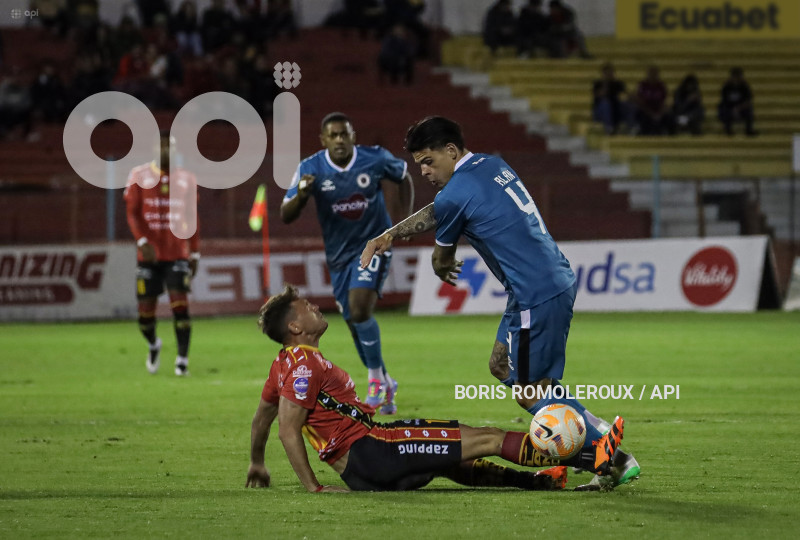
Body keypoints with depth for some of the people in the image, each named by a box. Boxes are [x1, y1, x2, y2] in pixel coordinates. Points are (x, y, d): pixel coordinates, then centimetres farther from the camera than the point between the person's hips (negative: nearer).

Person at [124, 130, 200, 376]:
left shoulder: (186, 179, 8)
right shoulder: (139, 176, 2)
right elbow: (132, 213, -2)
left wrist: (195, 253, 10)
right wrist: (142, 241, -17)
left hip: (178, 254, 0)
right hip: (149, 254, 0)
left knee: (180, 305, -13)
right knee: (145, 311, 2)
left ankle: (182, 360, -9)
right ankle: (153, 344, 34)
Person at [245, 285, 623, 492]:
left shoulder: (287, 364, 15)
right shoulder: (306, 366, -15)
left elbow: (262, 416, 26)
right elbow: (288, 429, -20)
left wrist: (257, 466, 40)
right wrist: (313, 487, -19)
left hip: (359, 468, 10)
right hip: (368, 454, -10)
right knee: (487, 439, -8)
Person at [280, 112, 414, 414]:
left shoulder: (375, 159, -13)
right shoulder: (310, 169, -13)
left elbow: (404, 177, 9)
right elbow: (285, 217, -14)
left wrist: (406, 219, -1)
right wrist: (300, 196, -36)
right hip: (339, 254, 3)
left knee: (359, 310, -24)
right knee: (354, 322, 10)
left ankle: (376, 377, -6)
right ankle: (386, 385, 29)